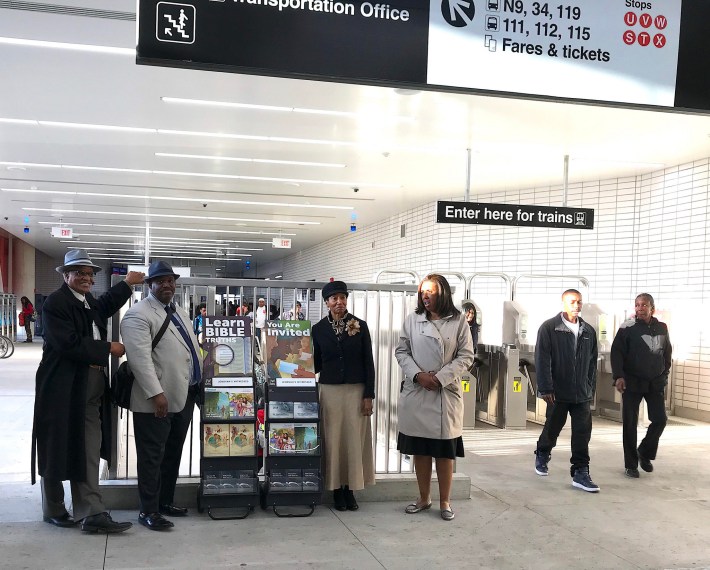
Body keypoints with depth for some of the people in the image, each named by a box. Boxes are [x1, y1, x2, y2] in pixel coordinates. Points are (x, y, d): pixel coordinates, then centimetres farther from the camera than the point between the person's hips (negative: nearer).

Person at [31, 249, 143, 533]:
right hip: (63, 389, -7)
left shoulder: (90, 303, 15)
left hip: (91, 391, 7)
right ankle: (54, 510, 23)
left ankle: (92, 513, 3)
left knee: (88, 453, 4)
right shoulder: (55, 303, -11)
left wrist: (127, 283, 38)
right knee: (57, 452, 8)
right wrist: (108, 348, -14)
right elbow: (69, 344, -21)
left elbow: (106, 305, 39)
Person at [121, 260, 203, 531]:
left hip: (184, 397, 8)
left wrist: (198, 385, 15)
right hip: (156, 400, -8)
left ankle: (165, 501, 28)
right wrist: (156, 393, -25)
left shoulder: (181, 313, 17)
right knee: (152, 456, 0)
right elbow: (140, 357, -19)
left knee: (173, 454, 16)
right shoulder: (138, 314, -10)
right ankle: (148, 511, 10)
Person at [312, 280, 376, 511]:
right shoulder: (319, 328, 3)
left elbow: (368, 362, 0)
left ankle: (350, 488, 14)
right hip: (329, 390, 1)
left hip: (356, 390, 0)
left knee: (354, 440, 3)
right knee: (333, 440, 4)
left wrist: (369, 395, -4)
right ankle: (336, 489, 14)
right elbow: (316, 362, 12)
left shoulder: (360, 326, 0)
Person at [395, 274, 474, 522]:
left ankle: (445, 501, 17)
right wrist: (418, 374, -11)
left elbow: (466, 356, -2)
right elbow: (401, 351, 5)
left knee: (445, 450, 4)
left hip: (447, 393, -2)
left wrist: (440, 377, -13)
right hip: (416, 392, 2)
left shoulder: (459, 321, -1)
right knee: (419, 450, 9)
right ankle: (424, 498, 24)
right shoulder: (412, 320, 5)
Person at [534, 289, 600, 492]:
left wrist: (591, 388, 10)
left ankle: (580, 473, 6)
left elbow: (592, 362, 13)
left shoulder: (588, 331, 8)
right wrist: (546, 389, -15)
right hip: (558, 391, -3)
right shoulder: (549, 328, -7)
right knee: (552, 428, 12)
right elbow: (542, 360, -11)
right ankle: (542, 455, 38)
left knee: (582, 433, -1)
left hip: (582, 393, 3)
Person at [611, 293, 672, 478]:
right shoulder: (627, 328, -9)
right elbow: (616, 352, -11)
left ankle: (644, 453, 25)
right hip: (632, 383, -3)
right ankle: (630, 464, 13)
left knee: (660, 420, 0)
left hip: (655, 383, 4)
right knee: (630, 423, 1)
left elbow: (667, 352, 16)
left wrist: (664, 374, 11)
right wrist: (618, 376, -20)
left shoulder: (662, 328, 4)